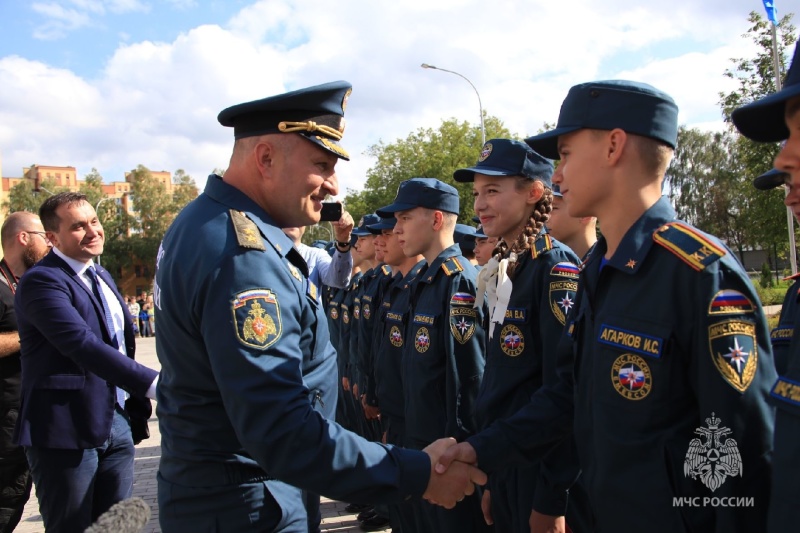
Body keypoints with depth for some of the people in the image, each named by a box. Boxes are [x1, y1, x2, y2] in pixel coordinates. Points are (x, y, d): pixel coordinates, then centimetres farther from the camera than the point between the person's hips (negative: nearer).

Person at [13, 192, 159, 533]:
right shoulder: (42, 281, -14)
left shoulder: (101, 276, 14)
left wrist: (137, 407, 15)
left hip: (116, 423, 8)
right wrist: (153, 384, -33)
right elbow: (84, 345, -27)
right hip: (68, 430, -8)